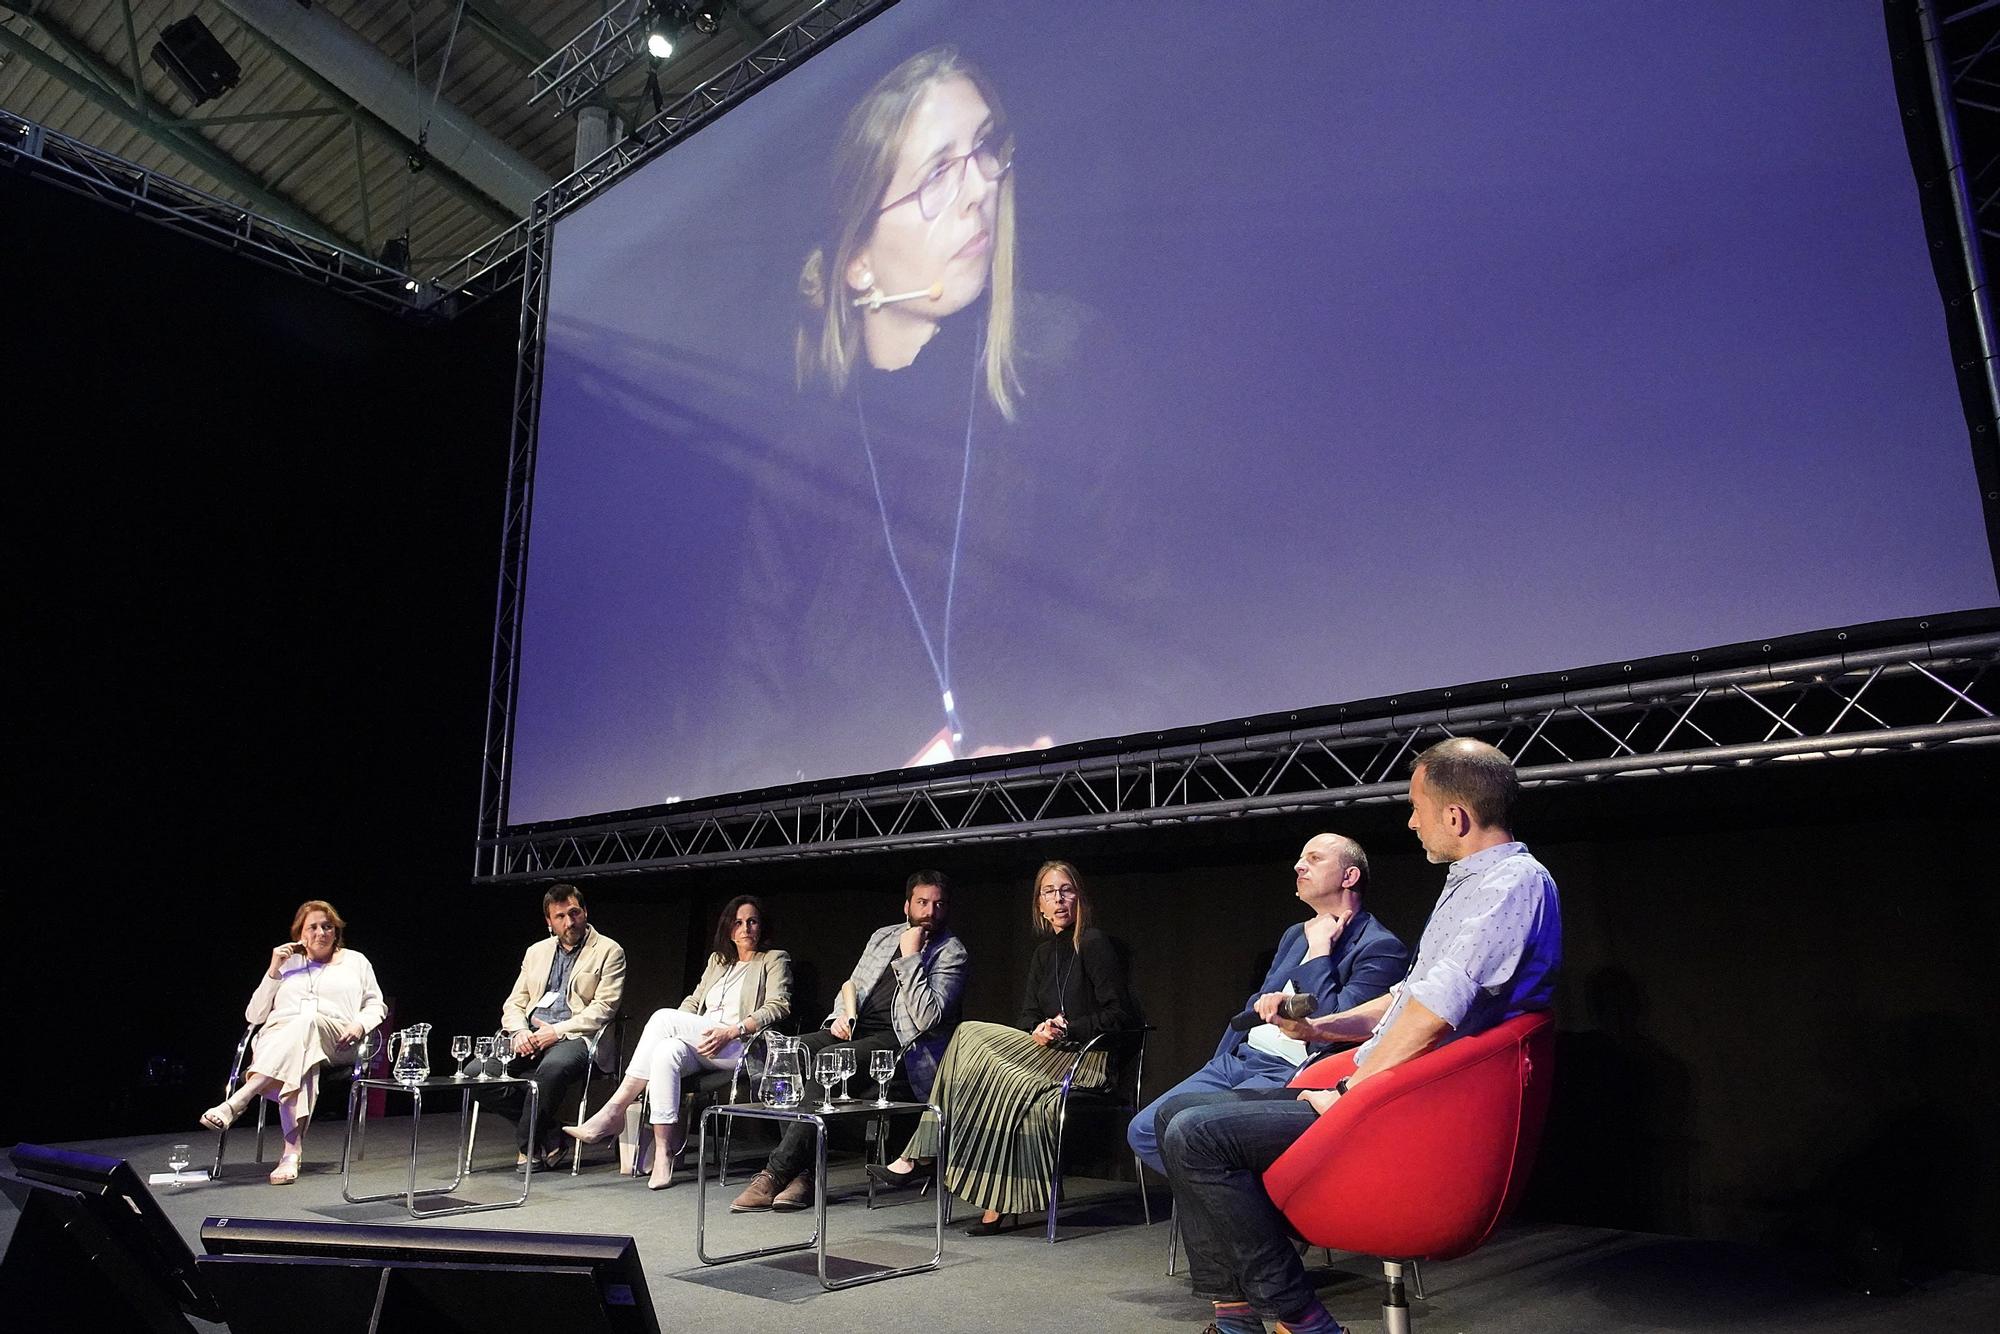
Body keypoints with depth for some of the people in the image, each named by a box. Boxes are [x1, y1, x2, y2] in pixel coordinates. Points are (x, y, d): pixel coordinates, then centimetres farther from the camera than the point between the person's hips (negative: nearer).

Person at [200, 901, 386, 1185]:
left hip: (335, 1044, -1)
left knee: (307, 1022, -39)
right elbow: (254, 1016, 18)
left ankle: (235, 1104, -47)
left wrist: (360, 1025, -3)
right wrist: (273, 971, 6)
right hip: (277, 1037, 1)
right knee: (301, 1061, -38)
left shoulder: (355, 961, 24)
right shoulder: (287, 964, 26)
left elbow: (375, 1005, 20)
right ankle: (292, 1152, -47)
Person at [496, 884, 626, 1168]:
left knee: (552, 1067, -39)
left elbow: (603, 1008, -5)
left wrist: (557, 1031, -15)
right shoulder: (536, 952, 21)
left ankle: (528, 1144, -20)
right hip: (530, 1037, 6)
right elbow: (514, 1003, 18)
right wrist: (519, 1031, -5)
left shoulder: (609, 952, 4)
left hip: (576, 1037, -5)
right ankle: (550, 1139, -13)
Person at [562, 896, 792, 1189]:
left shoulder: (775, 960, 11)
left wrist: (731, 1031, -18)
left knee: (664, 1018, -26)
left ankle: (615, 1111, -24)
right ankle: (663, 1153, -34)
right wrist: (681, 1029, 2)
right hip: (701, 1048, 5)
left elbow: (778, 1007, -4)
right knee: (665, 1052, -32)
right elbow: (694, 1001, 26)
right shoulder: (718, 959, 30)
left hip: (741, 1048, -5)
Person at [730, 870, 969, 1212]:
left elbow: (927, 1018, -14)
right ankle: (801, 1172, -21)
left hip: (901, 1042, -7)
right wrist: (842, 1015, 3)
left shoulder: (951, 952, -2)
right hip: (857, 1029, 7)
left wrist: (910, 958, -15)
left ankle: (777, 1173, -27)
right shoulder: (883, 937, 19)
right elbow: (851, 985, 24)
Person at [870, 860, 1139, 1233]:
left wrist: (1067, 1029, -17)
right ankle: (999, 1206, -20)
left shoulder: (1095, 944, -7)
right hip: (1050, 1056, 7)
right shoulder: (1044, 953, 15)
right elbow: (1027, 1017, 14)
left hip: (1090, 1060, -7)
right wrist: (1038, 1030, -9)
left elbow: (1119, 1015, -11)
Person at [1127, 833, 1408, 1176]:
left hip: (1289, 1074, -8)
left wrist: (1319, 949, -8)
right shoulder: (1295, 935, 22)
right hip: (1237, 1058, 8)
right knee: (1142, 1131, -5)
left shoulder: (1381, 948, -4)